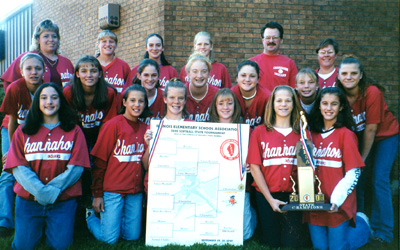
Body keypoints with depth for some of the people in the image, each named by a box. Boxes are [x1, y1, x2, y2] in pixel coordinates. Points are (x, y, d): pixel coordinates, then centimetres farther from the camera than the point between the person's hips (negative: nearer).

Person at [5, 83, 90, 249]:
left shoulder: (74, 131, 4)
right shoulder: (23, 132, 7)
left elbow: (76, 168, -5)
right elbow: (18, 168, -2)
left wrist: (53, 190, -17)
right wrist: (40, 191, -18)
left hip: (63, 200, -1)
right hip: (29, 198, 1)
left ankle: (50, 226, 24)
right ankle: (41, 224, 28)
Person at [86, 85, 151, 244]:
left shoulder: (144, 128, 8)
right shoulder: (113, 125, -8)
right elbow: (99, 162, -7)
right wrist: (97, 194, -7)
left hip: (136, 190, 5)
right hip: (113, 189, -5)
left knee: (132, 236, 7)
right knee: (110, 239, -1)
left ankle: (115, 219, 34)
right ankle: (91, 216, 26)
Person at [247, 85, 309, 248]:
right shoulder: (259, 132, 1)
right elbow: (254, 167, -3)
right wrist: (270, 199, -7)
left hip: (293, 194, 1)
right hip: (267, 195, -1)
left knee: (294, 242, -2)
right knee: (272, 242, 3)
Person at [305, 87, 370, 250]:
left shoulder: (345, 134, -7)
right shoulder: (313, 134, 8)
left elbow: (354, 173, -10)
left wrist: (337, 199, -20)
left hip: (339, 205, -4)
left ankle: (362, 223, 26)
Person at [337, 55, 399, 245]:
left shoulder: (372, 92, -28)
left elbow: (371, 129, -23)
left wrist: (362, 158, -16)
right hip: (360, 137, 5)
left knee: (379, 179, -12)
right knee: (356, 178, 4)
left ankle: (383, 231, 1)